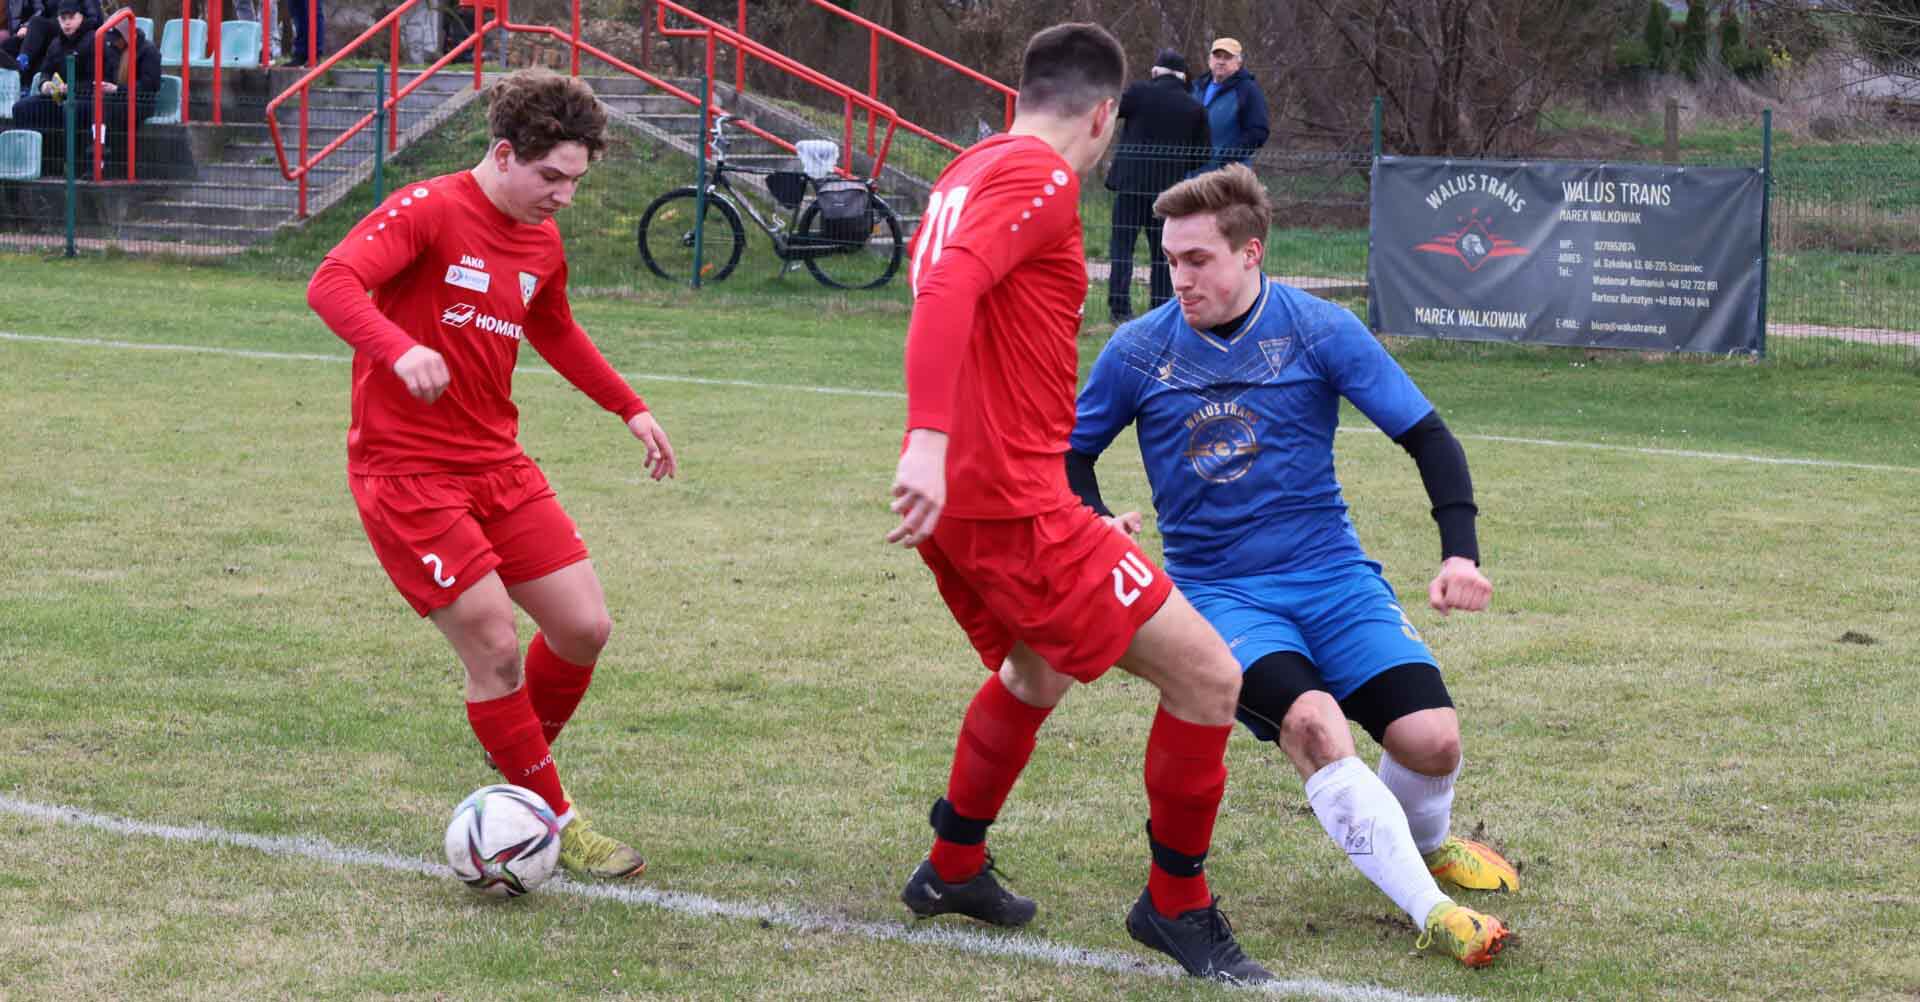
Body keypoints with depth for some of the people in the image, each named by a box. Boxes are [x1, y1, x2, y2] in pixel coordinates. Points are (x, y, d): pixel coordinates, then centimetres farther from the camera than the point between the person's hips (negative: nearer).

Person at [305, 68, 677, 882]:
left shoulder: (542, 244, 10)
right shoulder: (428, 211, -13)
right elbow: (330, 285, -28)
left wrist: (630, 409, 30)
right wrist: (400, 350, -45)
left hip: (495, 464, 7)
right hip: (405, 470, -7)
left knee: (585, 628, 0)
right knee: (495, 649, -11)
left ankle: (518, 770, 23)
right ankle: (555, 823, 3)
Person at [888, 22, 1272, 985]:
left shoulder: (968, 171, 17)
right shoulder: (1042, 179, -13)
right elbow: (947, 291, -29)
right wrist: (930, 441, -39)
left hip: (951, 498, 10)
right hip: (1010, 501, -10)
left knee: (1034, 673, 34)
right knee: (1208, 679, -7)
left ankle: (953, 868, 44)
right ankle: (1176, 907, 6)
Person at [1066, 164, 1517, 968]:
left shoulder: (1318, 330, -4)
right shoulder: (1138, 351, -2)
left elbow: (1428, 438, -2)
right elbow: (1071, 451, 12)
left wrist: (1460, 552, -15)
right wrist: (1097, 526, -9)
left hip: (1331, 574, 1)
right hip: (1219, 592, -1)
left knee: (1431, 740, -16)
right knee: (1311, 722, -31)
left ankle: (1424, 842, 22)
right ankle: (1430, 912, -27)